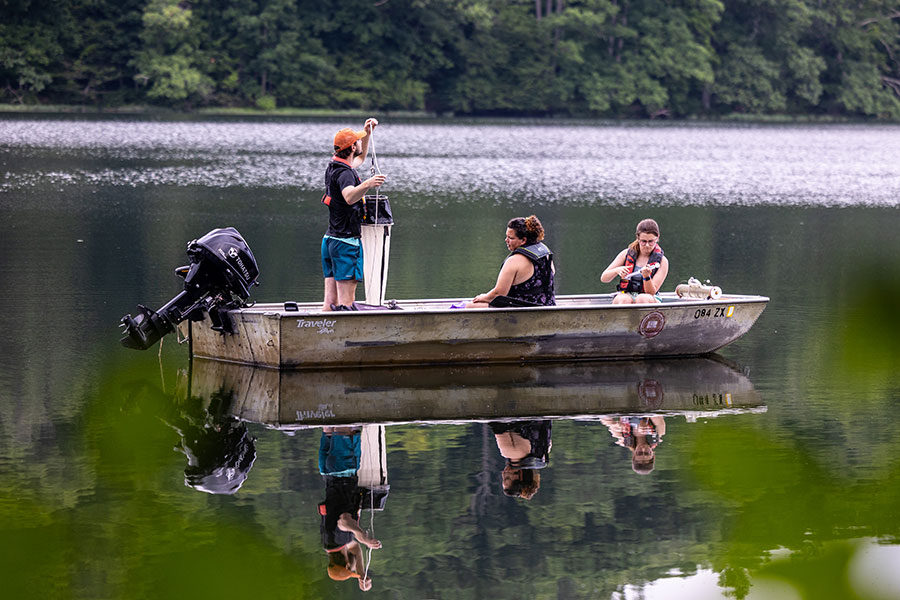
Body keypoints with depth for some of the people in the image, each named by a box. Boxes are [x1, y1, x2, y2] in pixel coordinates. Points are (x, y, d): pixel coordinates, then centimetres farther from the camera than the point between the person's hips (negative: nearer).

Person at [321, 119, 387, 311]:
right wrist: (367, 185, -54)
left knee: (331, 301, 7)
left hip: (330, 240, 10)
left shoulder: (334, 167, 14)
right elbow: (349, 197, -38)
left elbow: (360, 157, 35)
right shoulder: (344, 173, -16)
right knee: (346, 302, -13)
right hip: (346, 241, -10)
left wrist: (367, 132, 28)